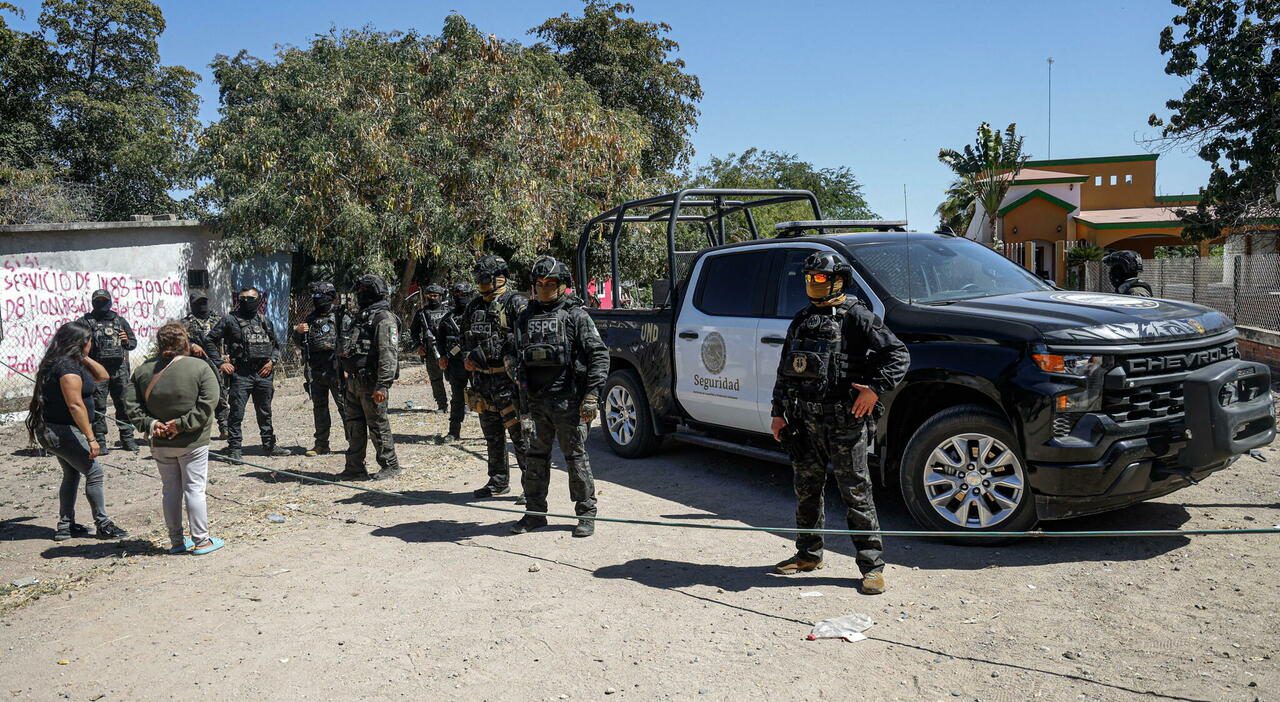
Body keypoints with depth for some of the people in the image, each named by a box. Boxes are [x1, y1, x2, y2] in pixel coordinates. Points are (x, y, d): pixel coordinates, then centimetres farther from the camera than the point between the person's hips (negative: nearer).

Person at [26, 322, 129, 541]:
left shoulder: (71, 362, 10)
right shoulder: (68, 367, -21)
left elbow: (103, 376, 18)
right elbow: (75, 405, -25)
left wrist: (85, 358, 4)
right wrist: (90, 438, -25)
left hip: (54, 431, 11)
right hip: (62, 431, -11)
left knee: (72, 475, 18)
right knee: (94, 473, -4)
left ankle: (65, 526, 23)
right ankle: (103, 525, 2)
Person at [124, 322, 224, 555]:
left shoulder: (144, 369, 2)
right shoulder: (199, 367, -11)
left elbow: (132, 404, 1)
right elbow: (207, 404, -18)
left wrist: (149, 423, -5)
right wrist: (183, 424, -15)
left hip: (160, 443, 4)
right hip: (192, 442, -4)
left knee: (170, 489, 13)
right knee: (194, 489, 3)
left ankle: (176, 541, 21)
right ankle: (201, 540, 8)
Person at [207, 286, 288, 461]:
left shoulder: (264, 321, 12)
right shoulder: (230, 320, 1)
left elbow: (276, 344, 20)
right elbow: (210, 341, 3)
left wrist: (272, 361, 3)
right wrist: (220, 362, -6)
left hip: (263, 373, 4)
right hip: (240, 373, -4)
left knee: (265, 413, 14)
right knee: (236, 413, -4)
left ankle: (269, 445, 24)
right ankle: (234, 448, 3)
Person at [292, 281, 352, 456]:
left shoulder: (341, 317, -4)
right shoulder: (311, 318, 12)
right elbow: (300, 343, 18)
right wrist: (298, 332, -4)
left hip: (336, 370, -6)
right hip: (315, 371, 6)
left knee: (345, 406, -4)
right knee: (319, 408, 11)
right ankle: (321, 444, 19)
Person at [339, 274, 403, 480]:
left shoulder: (384, 319, -12)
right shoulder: (362, 317, 18)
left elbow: (388, 354, -20)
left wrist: (382, 385, -25)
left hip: (371, 382, -9)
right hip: (354, 380, 9)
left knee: (378, 425, -1)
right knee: (354, 425, 13)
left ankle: (390, 465, 11)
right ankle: (355, 467, 23)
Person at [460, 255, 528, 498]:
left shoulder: (516, 303, -7)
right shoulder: (474, 307, 16)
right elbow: (466, 339, 24)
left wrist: (514, 363, -20)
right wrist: (466, 358, 6)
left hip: (509, 380, -7)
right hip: (482, 380, 7)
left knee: (520, 435, -5)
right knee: (492, 436, 14)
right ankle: (499, 481, 25)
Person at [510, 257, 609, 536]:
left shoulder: (575, 315, -2)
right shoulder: (526, 317, 14)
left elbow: (599, 354, -6)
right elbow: (518, 358, 20)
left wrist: (592, 393, -14)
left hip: (568, 400, -5)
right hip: (535, 400, 5)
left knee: (576, 456, 2)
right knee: (535, 457, 10)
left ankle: (586, 513, 13)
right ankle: (535, 513, 22)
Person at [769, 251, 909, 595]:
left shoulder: (856, 317, -4)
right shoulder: (800, 321, 16)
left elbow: (898, 354, -7)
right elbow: (785, 370, 20)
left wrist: (875, 388, -17)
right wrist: (778, 412, 16)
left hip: (843, 421, -6)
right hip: (804, 420, 7)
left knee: (856, 493, -3)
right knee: (806, 490, 14)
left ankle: (872, 565, 5)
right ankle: (808, 554, 29)